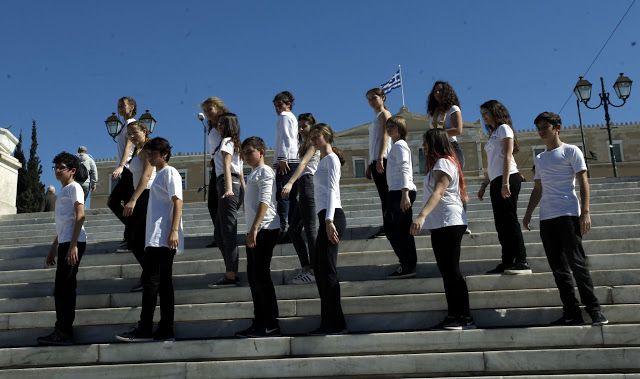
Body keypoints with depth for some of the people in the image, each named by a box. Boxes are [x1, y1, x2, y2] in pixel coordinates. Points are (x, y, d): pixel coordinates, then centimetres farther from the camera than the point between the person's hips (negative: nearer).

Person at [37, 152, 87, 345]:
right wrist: (54, 248, 27)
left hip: (73, 242, -9)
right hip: (65, 243, 9)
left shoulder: (74, 188, -3)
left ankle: (64, 332, -11)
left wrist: (73, 245, -22)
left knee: (64, 287, -12)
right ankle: (62, 331, 13)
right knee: (62, 288, 9)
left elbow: (80, 216, -14)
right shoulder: (63, 191, 25)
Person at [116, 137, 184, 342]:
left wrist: (174, 231, -23)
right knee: (163, 284, 6)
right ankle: (165, 331, 8)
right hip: (156, 239, 10)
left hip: (163, 238, -10)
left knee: (150, 281, -10)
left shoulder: (170, 173, -3)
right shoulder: (159, 175, 25)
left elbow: (177, 202, -14)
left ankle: (144, 329, -7)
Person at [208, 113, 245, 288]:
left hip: (227, 185, -10)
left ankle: (231, 276, -9)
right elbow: (241, 175, 23)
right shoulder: (235, 144, 24)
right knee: (219, 234, 13)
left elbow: (226, 166, -20)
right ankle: (231, 272, 14)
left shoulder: (226, 142, -3)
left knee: (228, 233, -10)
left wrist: (229, 188, -31)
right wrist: (244, 195, 23)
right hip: (236, 185, 10)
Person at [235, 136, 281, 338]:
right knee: (253, 276, 9)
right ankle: (259, 323, 15)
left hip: (264, 229, -9)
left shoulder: (265, 171, -6)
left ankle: (271, 325, -4)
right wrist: (252, 230, 17)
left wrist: (254, 228, -25)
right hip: (255, 231, 10)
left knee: (261, 275, -9)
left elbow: (265, 201, -17)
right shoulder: (253, 173, 22)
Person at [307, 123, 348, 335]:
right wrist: (327, 221, 17)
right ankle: (327, 323, 12)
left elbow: (332, 190, -12)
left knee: (327, 270, -10)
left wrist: (329, 220, -21)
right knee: (320, 270, 8)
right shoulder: (323, 160, 25)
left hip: (331, 216, -9)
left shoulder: (331, 158, -1)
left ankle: (335, 324, -7)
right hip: (326, 217, 9)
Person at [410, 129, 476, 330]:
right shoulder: (439, 163, 21)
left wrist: (422, 216, -36)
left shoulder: (443, 162, -10)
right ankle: (454, 316, 16)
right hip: (441, 224, 10)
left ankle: (465, 318, -3)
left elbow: (438, 193, -25)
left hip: (449, 222, -10)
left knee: (452, 271, -8)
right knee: (447, 271, 10)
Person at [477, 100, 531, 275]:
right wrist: (484, 184, 18)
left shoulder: (504, 128, 0)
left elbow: (507, 156, -11)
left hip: (507, 178, -9)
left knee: (509, 220, -13)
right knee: (501, 223, 5)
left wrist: (505, 182, -19)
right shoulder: (493, 135, 25)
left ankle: (522, 262, -14)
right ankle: (507, 262, 6)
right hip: (496, 181, 9)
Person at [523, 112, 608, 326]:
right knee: (559, 268, 2)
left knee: (577, 263, -11)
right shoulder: (540, 159, 21)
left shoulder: (571, 151, 5)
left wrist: (585, 212, -13)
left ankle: (594, 309, -3)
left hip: (568, 214, -6)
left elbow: (583, 182, -2)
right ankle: (571, 313, 4)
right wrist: (529, 212, 13)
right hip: (546, 218, 6)